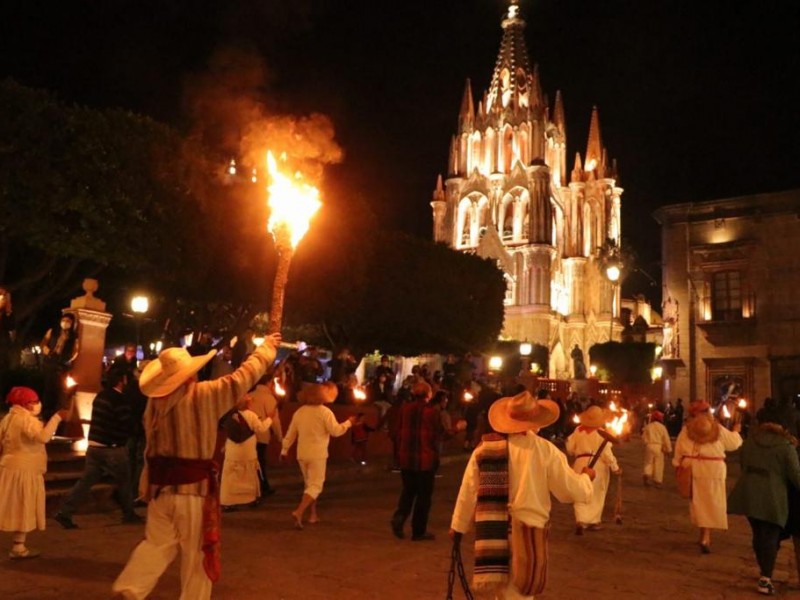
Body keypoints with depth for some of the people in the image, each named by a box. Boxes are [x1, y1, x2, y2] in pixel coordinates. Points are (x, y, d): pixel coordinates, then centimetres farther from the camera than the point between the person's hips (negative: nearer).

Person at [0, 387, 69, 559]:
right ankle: (18, 548, 0)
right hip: (24, 471, -9)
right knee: (23, 509, -3)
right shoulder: (27, 419, -17)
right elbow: (43, 437, -34)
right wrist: (57, 417, -30)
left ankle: (18, 545, 21)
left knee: (16, 509, 14)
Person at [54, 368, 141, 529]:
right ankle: (129, 514, 20)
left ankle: (64, 512, 3)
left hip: (94, 446, 7)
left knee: (86, 481, 9)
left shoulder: (100, 396, 10)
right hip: (112, 449, -7)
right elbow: (126, 426, -13)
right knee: (124, 482, 9)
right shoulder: (120, 400, -16)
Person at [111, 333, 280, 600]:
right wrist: (267, 348, 7)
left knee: (157, 543, 19)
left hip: (160, 483, 5)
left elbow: (153, 442, 13)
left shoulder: (155, 401, 3)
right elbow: (243, 376, -5)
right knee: (197, 551, 10)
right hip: (193, 485, -5)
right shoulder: (204, 394, -13)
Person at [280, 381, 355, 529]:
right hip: (317, 454, -6)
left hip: (302, 454, 6)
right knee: (315, 486, -2)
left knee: (309, 484, 20)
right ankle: (298, 512, -20)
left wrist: (284, 450, 17)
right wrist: (348, 423, 2)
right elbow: (335, 431, -12)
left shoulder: (299, 411, 5)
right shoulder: (325, 412, -10)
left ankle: (313, 514, 24)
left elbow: (291, 433, 9)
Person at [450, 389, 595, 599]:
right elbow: (572, 491, 0)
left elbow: (467, 493, 7)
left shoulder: (484, 448, 2)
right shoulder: (544, 450, -7)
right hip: (527, 532, -3)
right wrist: (586, 477, 22)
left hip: (492, 534, 3)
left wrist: (458, 526, 20)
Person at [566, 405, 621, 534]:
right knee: (596, 495, 14)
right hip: (598, 465, -2)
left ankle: (580, 521, -9)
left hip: (581, 464, 2)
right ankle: (593, 521, 21)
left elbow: (570, 448, 5)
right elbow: (606, 453, -12)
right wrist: (615, 468, -1)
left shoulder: (578, 431, 0)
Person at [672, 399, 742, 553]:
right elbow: (733, 444, 11)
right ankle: (705, 537, -3)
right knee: (711, 503, 5)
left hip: (694, 470, 1)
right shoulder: (717, 429, -3)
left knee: (700, 502, 13)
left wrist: (678, 465, 12)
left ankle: (705, 536, 22)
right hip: (714, 471, -1)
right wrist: (736, 431, 30)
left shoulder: (687, 429, -2)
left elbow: (679, 450, 0)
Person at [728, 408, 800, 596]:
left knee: (759, 534, 18)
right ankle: (765, 579, -5)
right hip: (773, 498, -4)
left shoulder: (749, 440, 7)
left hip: (749, 495, 5)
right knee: (771, 537, 2)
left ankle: (764, 572, 31)